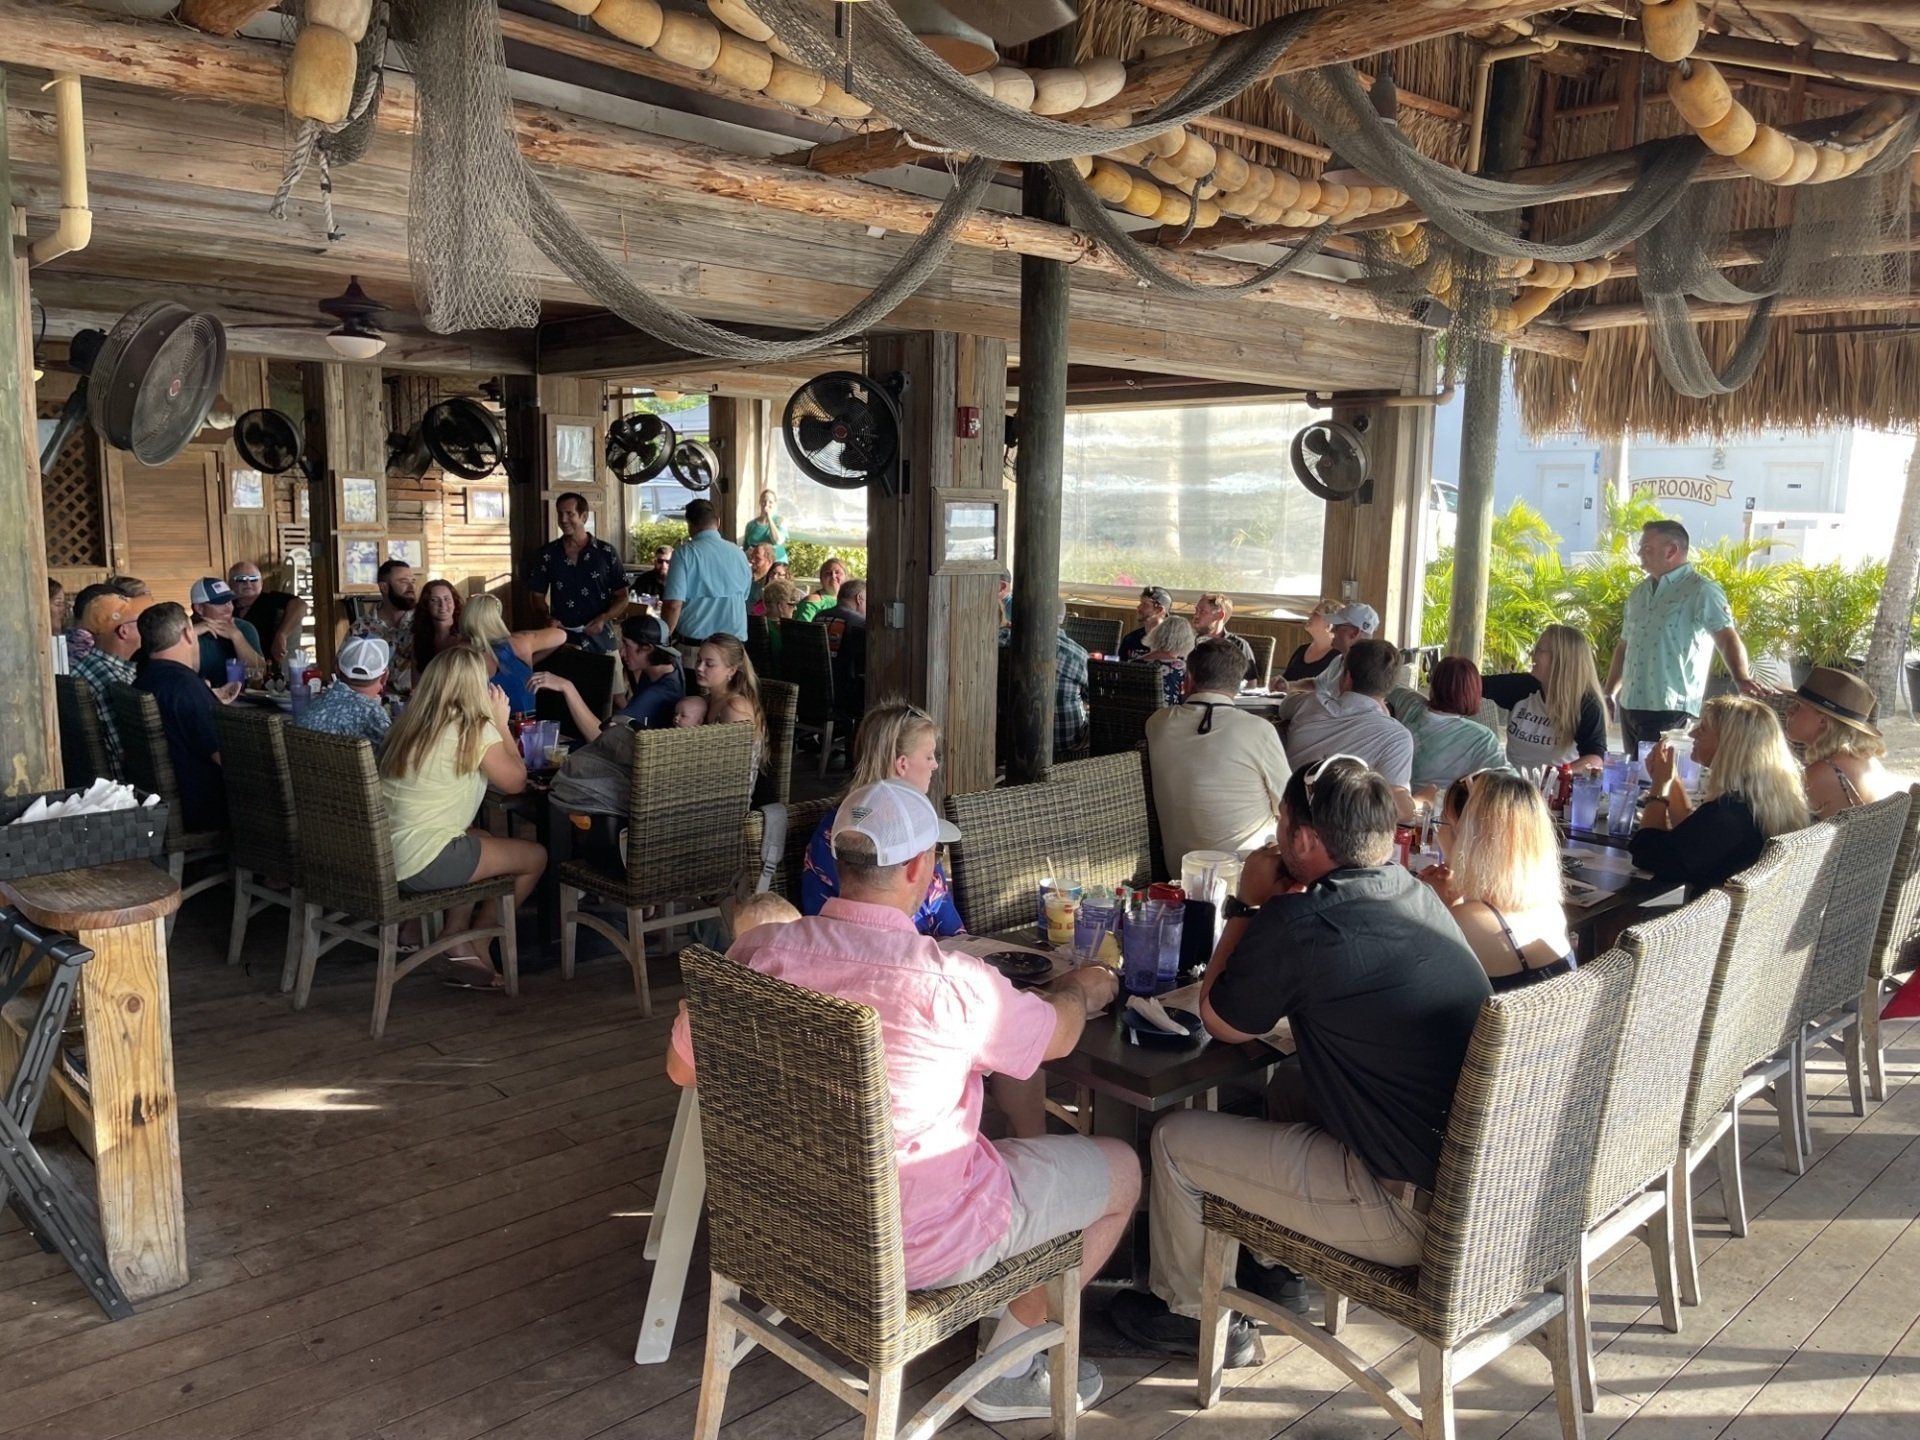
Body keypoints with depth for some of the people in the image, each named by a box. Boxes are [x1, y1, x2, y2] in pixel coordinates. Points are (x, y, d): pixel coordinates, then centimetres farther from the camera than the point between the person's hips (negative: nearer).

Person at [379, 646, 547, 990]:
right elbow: (516, 781, 0)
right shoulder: (475, 730, -12)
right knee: (535, 857, 10)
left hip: (383, 856, 8)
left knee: (481, 841, 32)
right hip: (423, 865, -8)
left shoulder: (410, 723, 10)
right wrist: (501, 723, 7)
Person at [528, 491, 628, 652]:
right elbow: (537, 595, 10)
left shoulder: (606, 553, -2)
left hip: (600, 641, -1)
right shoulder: (546, 554, 3)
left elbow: (622, 597, 2)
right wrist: (548, 619, -8)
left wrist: (603, 619, -14)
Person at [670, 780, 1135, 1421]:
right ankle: (1006, 1372, 23)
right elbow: (1057, 1035, -6)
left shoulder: (758, 950, -15)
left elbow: (685, 1065, 3)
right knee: (1122, 1169, 15)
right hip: (916, 1242, -6)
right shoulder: (950, 981, -27)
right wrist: (1083, 988, 17)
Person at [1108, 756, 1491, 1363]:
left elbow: (1220, 1023, -3)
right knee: (1293, 1083, 30)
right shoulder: (1422, 899, 3)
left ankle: (1191, 1315, 28)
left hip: (1414, 1212, -9)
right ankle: (1279, 1272, 44)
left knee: (1175, 1139, 5)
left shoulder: (1299, 925, -22)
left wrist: (1250, 905, 4)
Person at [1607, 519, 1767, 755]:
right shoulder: (1638, 593, 16)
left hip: (1670, 709, -7)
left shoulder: (1701, 591, -8)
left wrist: (1741, 678, -35)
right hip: (1630, 706, 7)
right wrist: (1609, 693, 19)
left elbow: (1727, 638, -19)